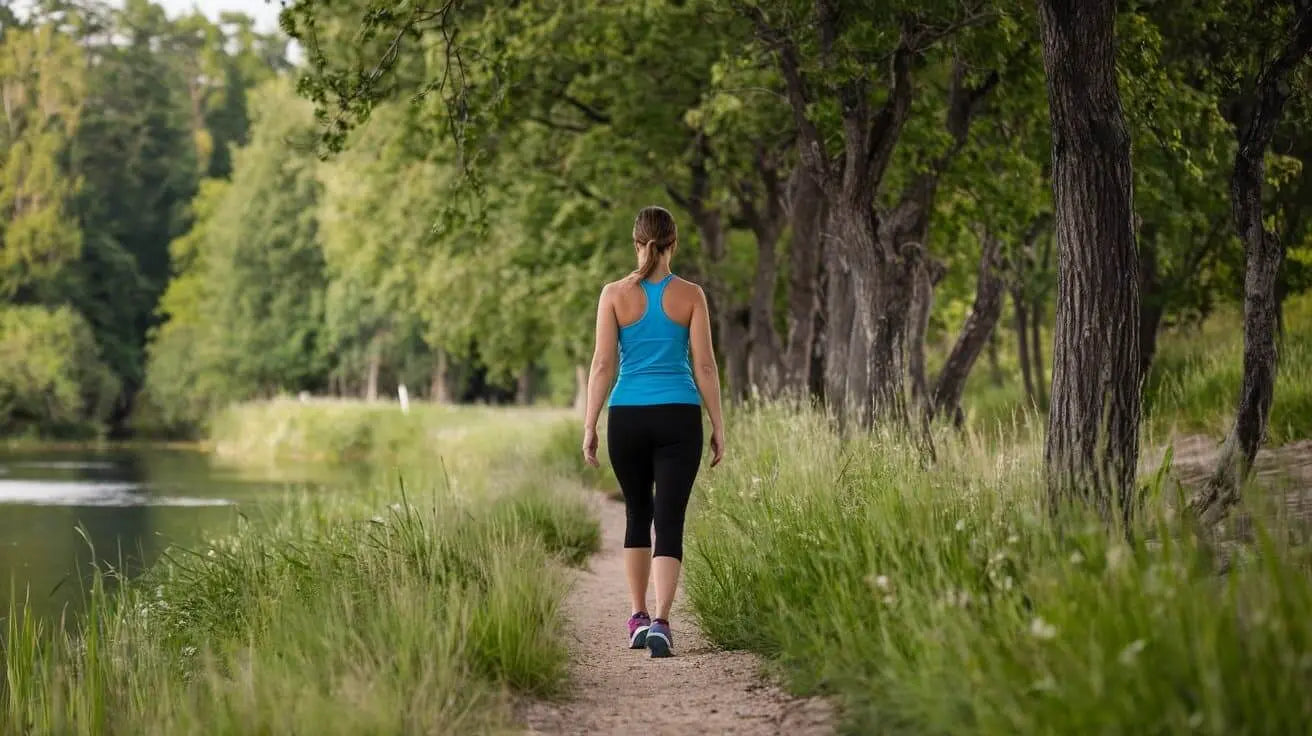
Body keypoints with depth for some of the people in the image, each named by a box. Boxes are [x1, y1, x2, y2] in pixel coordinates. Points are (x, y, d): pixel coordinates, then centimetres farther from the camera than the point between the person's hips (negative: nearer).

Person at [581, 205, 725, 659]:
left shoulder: (615, 294, -1)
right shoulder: (690, 295, -1)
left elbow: (603, 364, -3)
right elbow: (704, 366, -1)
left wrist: (589, 426, 1)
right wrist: (718, 426, 5)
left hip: (627, 417, 1)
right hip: (679, 417, -1)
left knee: (637, 514, 19)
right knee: (669, 521, -2)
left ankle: (638, 618, 20)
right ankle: (660, 623, -18)